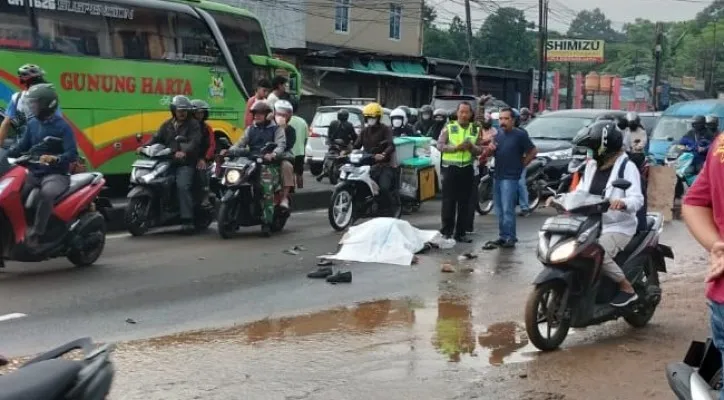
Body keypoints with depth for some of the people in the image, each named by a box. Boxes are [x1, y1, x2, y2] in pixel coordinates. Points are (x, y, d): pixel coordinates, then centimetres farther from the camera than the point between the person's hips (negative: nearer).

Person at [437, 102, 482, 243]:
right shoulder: (449, 128, 3)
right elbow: (440, 145, -5)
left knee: (464, 203, 5)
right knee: (448, 201, -1)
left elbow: (480, 150, 7)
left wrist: (472, 147, -15)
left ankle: (460, 233, 11)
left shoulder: (476, 130, 10)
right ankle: (446, 231, 7)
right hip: (451, 168, -2)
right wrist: (456, 147, -18)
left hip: (467, 169, 2)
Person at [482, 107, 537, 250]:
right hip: (498, 175, 7)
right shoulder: (498, 133, 12)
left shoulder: (520, 135, -8)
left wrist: (521, 164, -3)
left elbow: (533, 151, -5)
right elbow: (492, 154, 19)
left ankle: (510, 238, -3)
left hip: (510, 177, -7)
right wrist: (490, 149, -3)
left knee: (507, 210, -9)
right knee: (499, 210, 11)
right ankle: (503, 237, 18)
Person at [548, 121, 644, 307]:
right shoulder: (592, 165, 14)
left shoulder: (627, 167, -9)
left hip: (617, 227, -7)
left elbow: (637, 199, -20)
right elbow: (581, 192, 17)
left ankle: (627, 288, -10)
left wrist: (623, 203, -42)